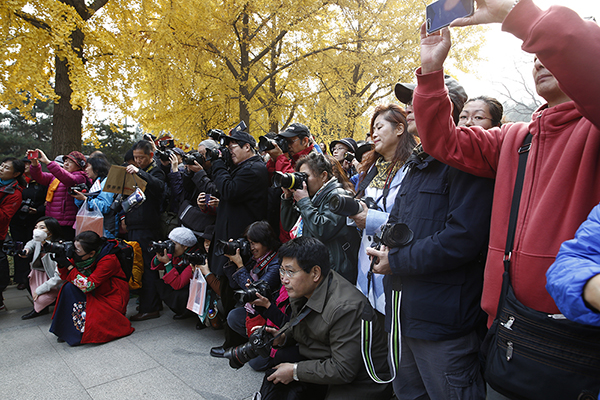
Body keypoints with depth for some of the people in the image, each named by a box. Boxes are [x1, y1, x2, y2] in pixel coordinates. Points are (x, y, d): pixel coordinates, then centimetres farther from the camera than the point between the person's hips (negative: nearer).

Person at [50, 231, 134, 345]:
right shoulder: (81, 256, -6)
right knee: (69, 287, -13)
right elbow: (65, 276, 2)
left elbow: (88, 285, -30)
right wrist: (61, 263, -17)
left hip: (111, 300, -7)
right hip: (95, 295, 8)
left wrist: (69, 266, -27)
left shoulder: (109, 260, -26)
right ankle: (66, 329, -1)